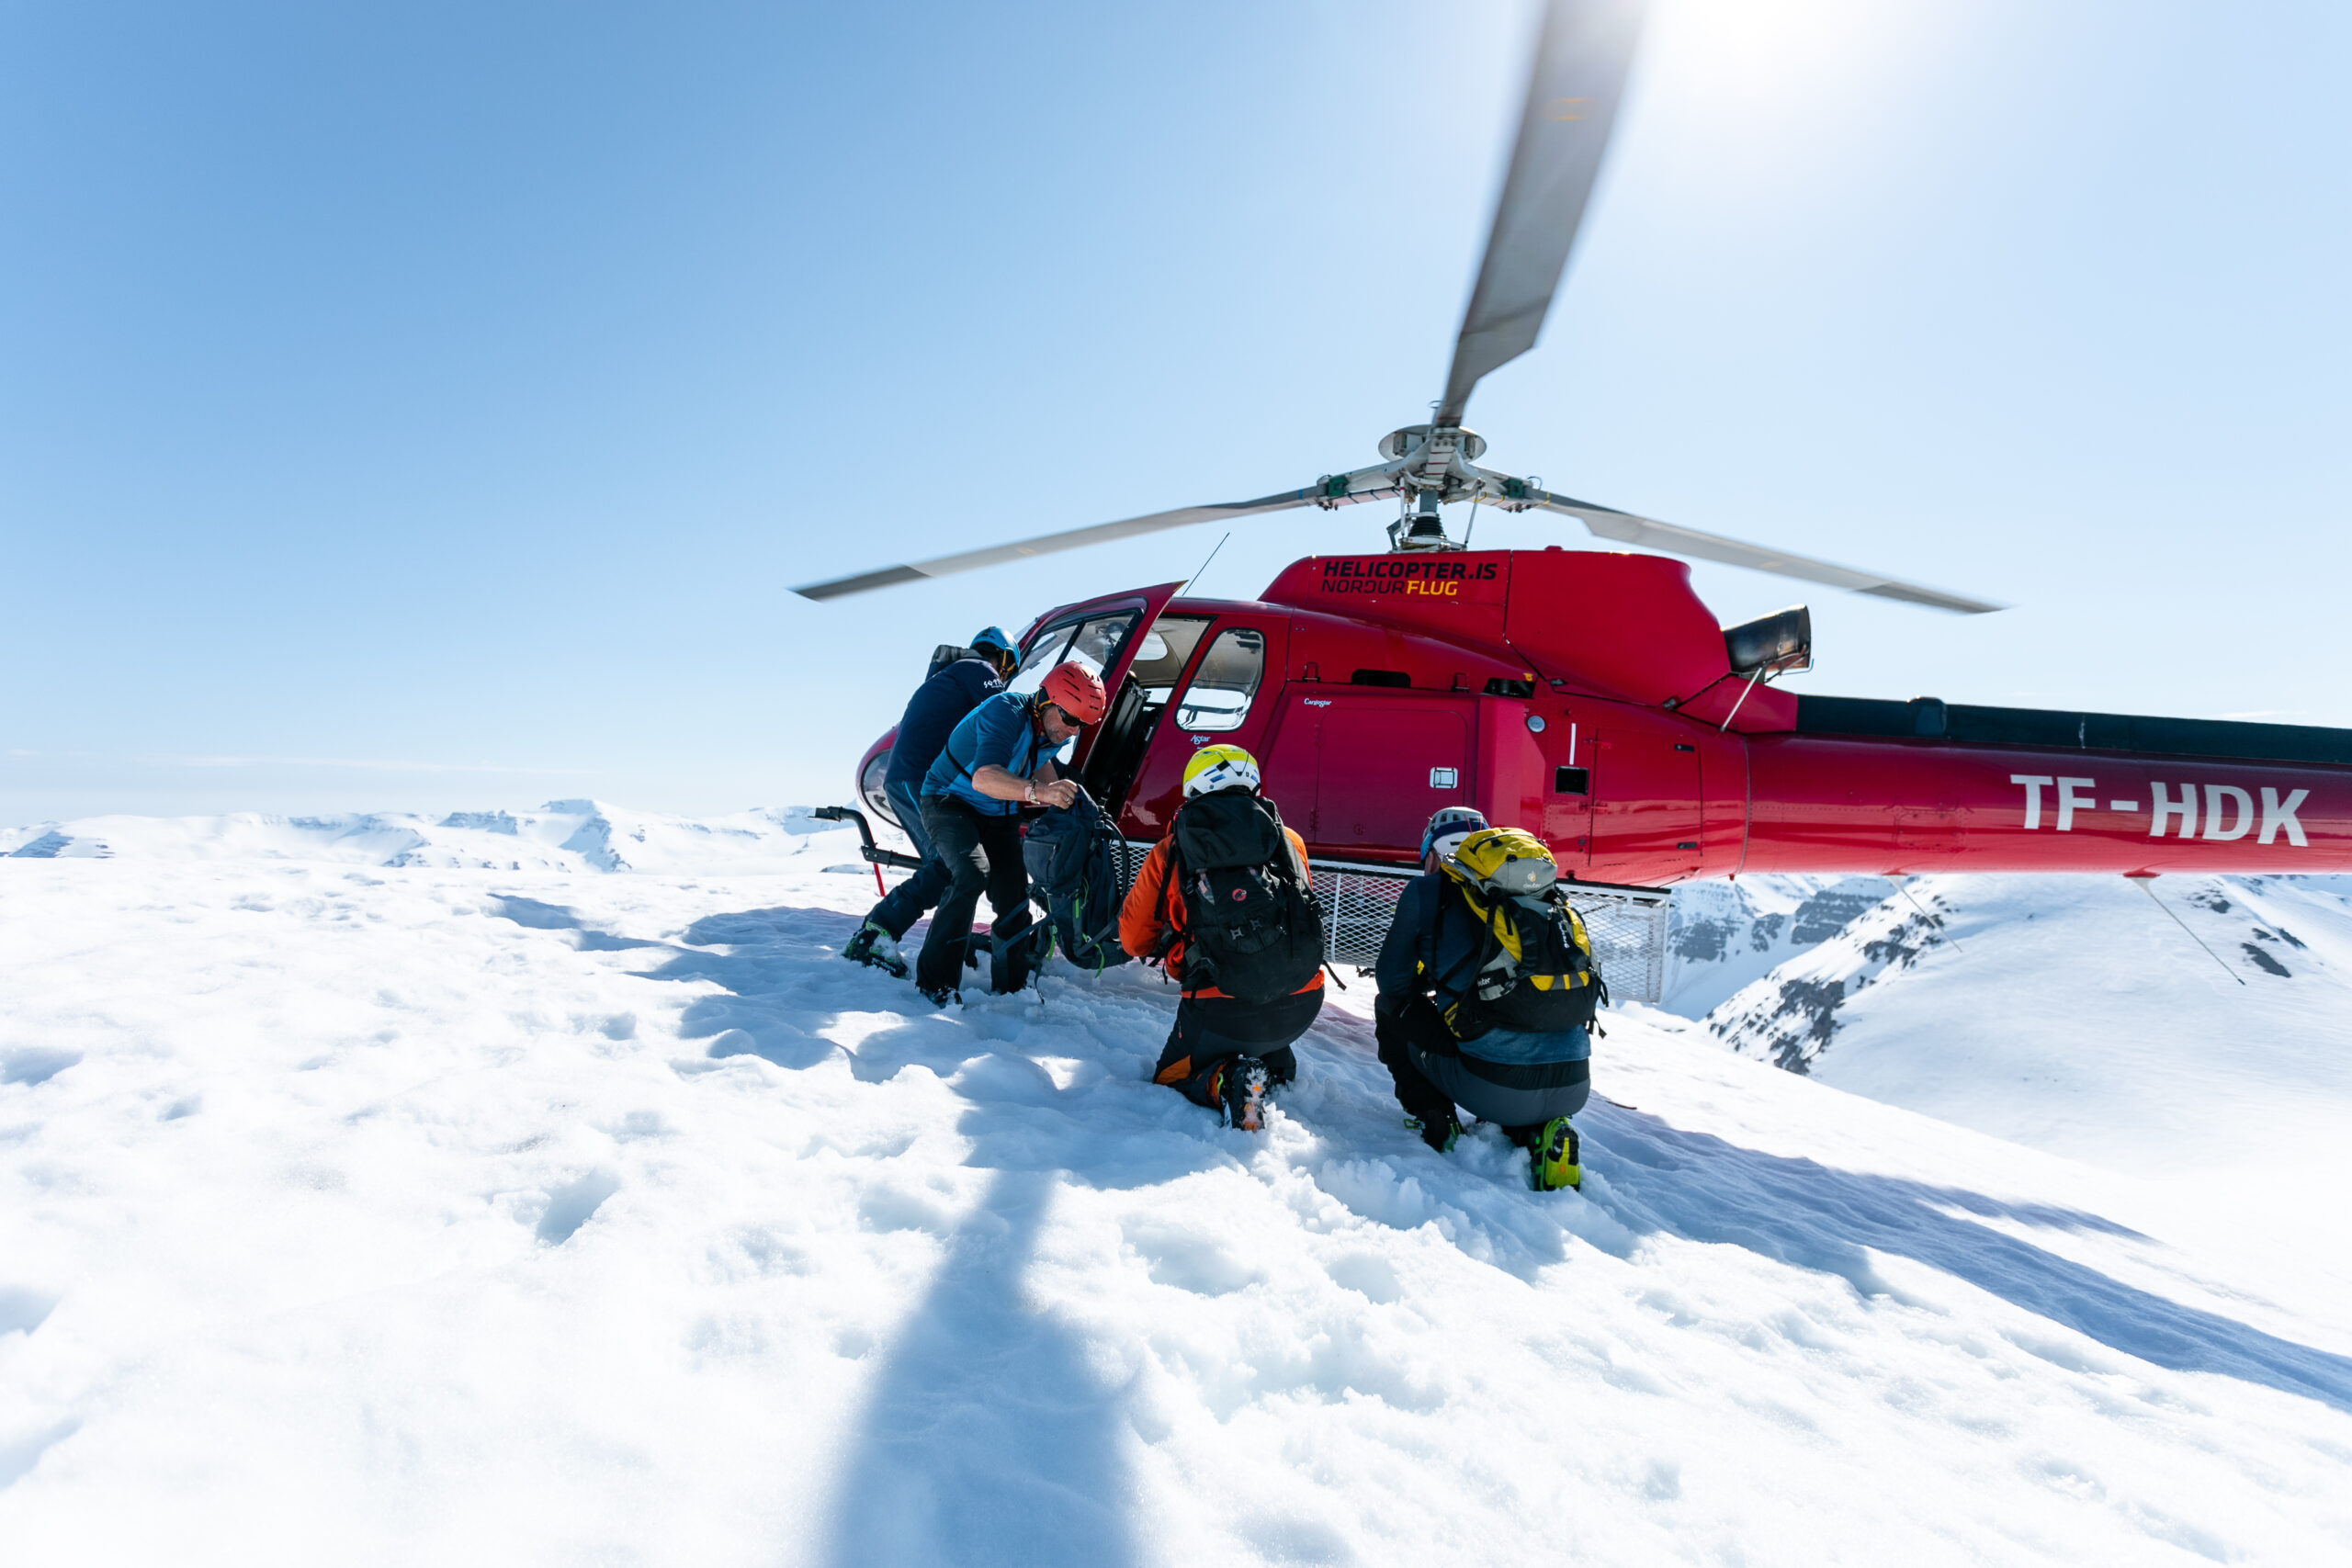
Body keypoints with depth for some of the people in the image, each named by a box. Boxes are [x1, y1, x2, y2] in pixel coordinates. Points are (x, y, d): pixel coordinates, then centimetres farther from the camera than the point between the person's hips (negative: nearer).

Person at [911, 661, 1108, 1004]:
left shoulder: (1053, 731, -6)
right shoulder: (1006, 712, -31)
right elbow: (984, 778, -48)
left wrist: (1064, 798, 6)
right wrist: (1038, 791, -64)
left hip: (1000, 816, 8)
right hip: (950, 802, -7)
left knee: (1014, 902, 4)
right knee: (972, 874, -32)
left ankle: (1008, 989, 20)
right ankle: (935, 982, -23)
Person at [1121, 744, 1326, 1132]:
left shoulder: (1168, 854, 1)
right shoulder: (1290, 841, 6)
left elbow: (1134, 940, 11)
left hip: (1222, 1014, -4)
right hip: (1301, 1006, 4)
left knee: (1170, 1080, 21)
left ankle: (1226, 1082, -7)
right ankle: (1277, 1065, 12)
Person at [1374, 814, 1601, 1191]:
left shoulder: (1428, 891, 7)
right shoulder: (1556, 906, 20)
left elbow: (1392, 980, 15)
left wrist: (1432, 991, 39)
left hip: (1491, 1088, -3)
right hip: (1572, 1090, 4)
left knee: (1392, 1009, 22)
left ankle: (1430, 1121, 14)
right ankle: (1536, 1134, 15)